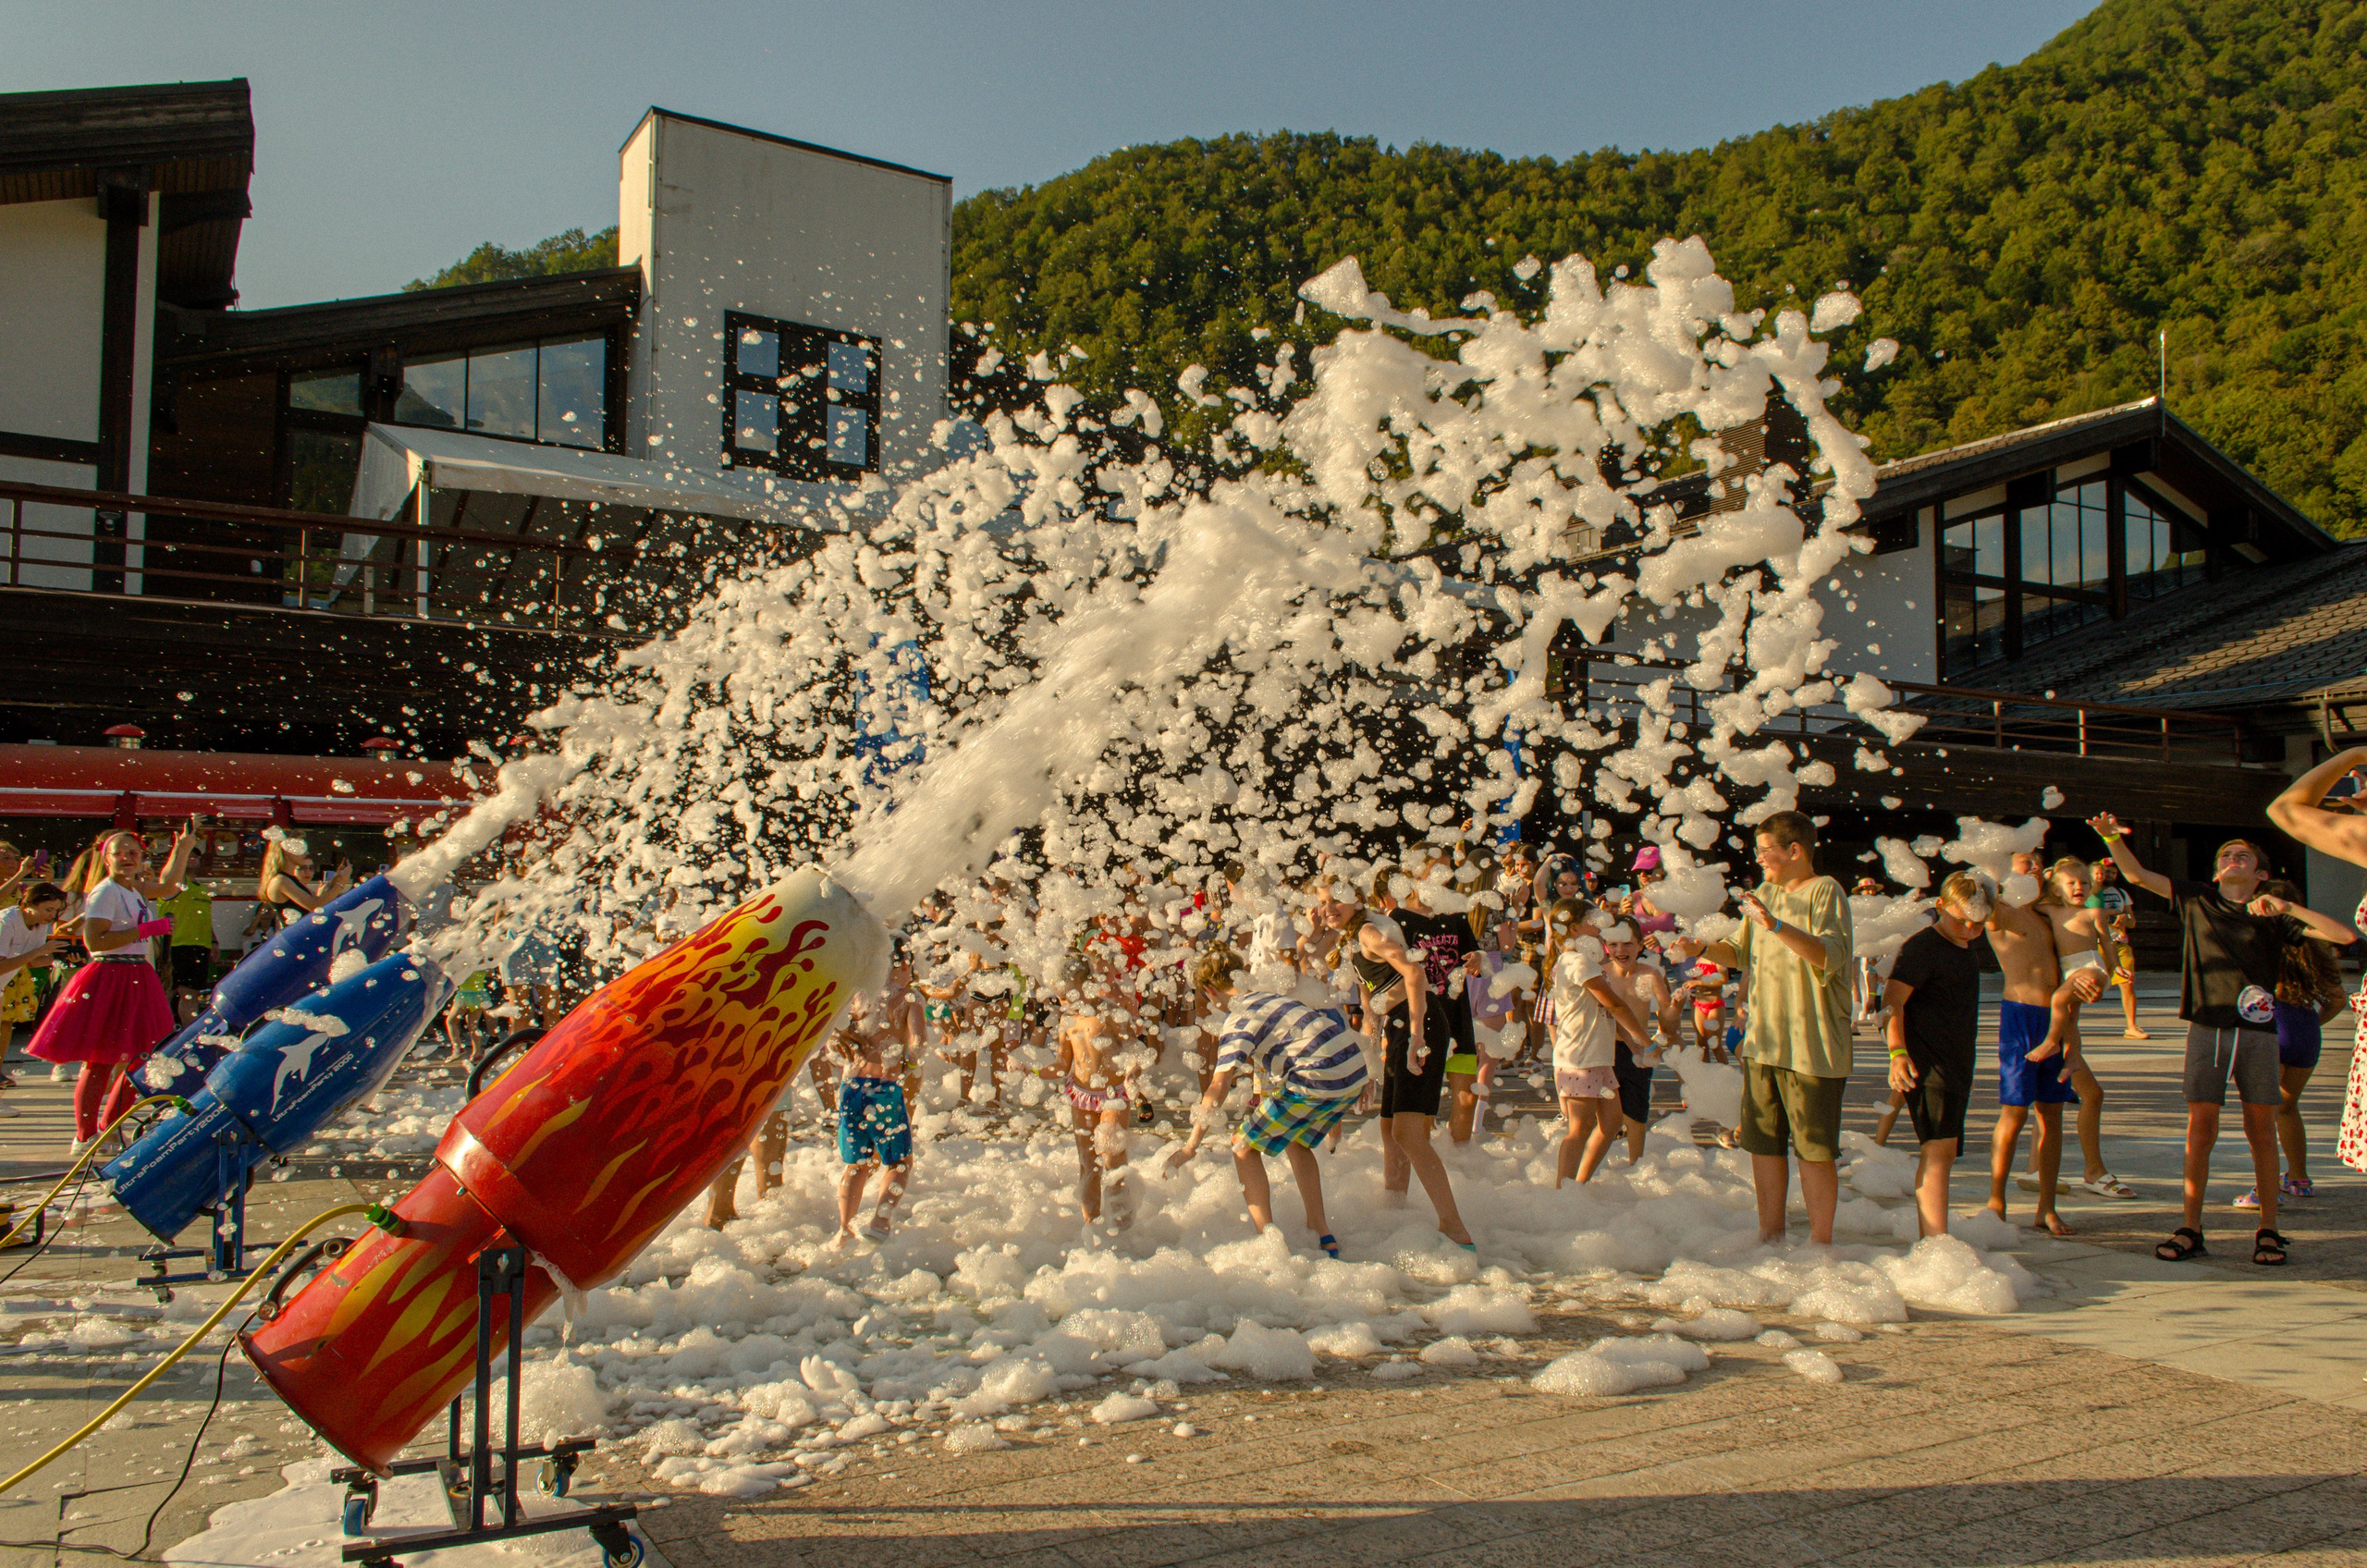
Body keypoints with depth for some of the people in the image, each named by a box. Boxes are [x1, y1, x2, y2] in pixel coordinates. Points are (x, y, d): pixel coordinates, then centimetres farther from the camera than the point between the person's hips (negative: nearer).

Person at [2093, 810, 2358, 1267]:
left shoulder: (2274, 917, 8)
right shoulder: (2197, 899, 11)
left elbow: (2346, 936, -2)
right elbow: (2136, 874, 9)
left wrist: (2286, 906, -10)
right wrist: (2112, 837, -6)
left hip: (2257, 1031, 0)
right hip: (2207, 1029, 0)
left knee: (2261, 1132, 4)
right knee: (2200, 1130, -2)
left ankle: (2268, 1231, 14)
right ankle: (2190, 1229, 4)